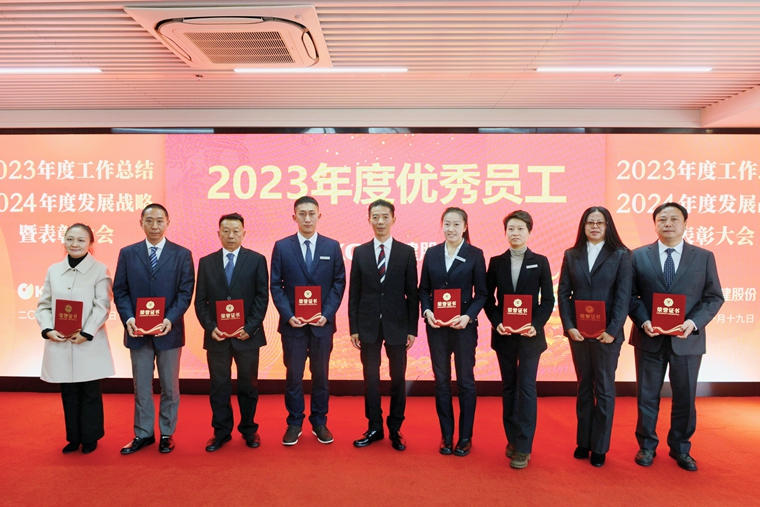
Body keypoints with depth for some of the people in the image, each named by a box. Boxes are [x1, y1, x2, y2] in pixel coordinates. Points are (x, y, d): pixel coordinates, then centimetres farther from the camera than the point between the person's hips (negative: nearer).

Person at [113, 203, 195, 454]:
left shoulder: (182, 254, 0)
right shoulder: (127, 253, 5)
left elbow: (185, 292, -5)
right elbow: (120, 291, 2)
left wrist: (170, 319, -18)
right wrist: (128, 318, -13)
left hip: (169, 331, -1)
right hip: (137, 332, 2)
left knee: (170, 387, 10)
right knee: (141, 387, 12)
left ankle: (166, 434, 24)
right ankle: (143, 434, 26)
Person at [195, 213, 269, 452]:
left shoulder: (257, 260, 1)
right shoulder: (206, 262, 6)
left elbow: (262, 297, -3)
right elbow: (200, 301, 5)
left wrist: (250, 327, -12)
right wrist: (210, 327, -8)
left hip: (247, 335, -1)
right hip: (216, 336, 1)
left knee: (248, 385, 10)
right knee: (219, 386, 9)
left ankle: (249, 430, 25)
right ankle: (221, 432, 22)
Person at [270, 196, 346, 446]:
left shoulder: (332, 246, 3)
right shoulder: (282, 246, 1)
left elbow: (339, 283, 2)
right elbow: (276, 285, 0)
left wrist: (326, 314, -9)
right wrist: (288, 315, -11)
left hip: (322, 323, 1)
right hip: (292, 323, -1)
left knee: (321, 375, 11)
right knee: (293, 376, 7)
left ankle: (319, 423, 25)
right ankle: (294, 423, 22)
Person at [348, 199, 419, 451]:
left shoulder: (406, 252, 0)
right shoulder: (360, 252, 4)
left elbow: (412, 293, 0)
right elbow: (354, 293, 4)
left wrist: (412, 329, -3)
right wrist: (353, 328, 0)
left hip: (397, 325, -1)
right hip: (368, 325, 1)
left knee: (398, 378, 8)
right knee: (371, 378, 9)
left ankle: (395, 430, 23)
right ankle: (374, 428, 23)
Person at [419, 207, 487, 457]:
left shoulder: (475, 254, -2)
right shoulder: (431, 253, 5)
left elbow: (482, 293, -3)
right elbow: (423, 288, 8)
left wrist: (468, 316, -17)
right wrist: (427, 311, -10)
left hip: (464, 325, -2)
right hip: (436, 326, 3)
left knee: (465, 381, 7)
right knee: (441, 381, 9)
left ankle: (465, 437, 20)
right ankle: (446, 435, 21)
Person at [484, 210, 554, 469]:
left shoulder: (540, 262, 1)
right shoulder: (496, 262, 4)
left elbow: (548, 299, -1)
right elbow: (488, 297, 4)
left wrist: (536, 325, -15)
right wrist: (496, 322, -10)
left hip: (530, 335, -2)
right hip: (504, 335, 2)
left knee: (526, 388, -2)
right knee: (508, 387, 11)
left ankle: (524, 448, 4)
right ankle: (512, 438, 24)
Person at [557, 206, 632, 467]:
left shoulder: (621, 255, -2)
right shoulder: (571, 255, 5)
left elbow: (624, 296, -7)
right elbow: (563, 293, 2)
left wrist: (613, 330, -14)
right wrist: (569, 326, -8)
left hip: (606, 334, -2)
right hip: (578, 333, 3)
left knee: (604, 390, 8)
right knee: (584, 387, 13)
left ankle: (600, 447, 19)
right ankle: (583, 441, 25)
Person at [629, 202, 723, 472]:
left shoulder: (704, 257, 2)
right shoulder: (639, 255, 1)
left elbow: (714, 297, 0)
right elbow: (631, 295, 1)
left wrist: (693, 322, -15)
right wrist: (644, 321, -15)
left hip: (688, 339, 1)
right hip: (649, 338, 0)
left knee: (685, 397, 12)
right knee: (647, 396, 10)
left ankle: (681, 449, 31)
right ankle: (647, 446, 27)